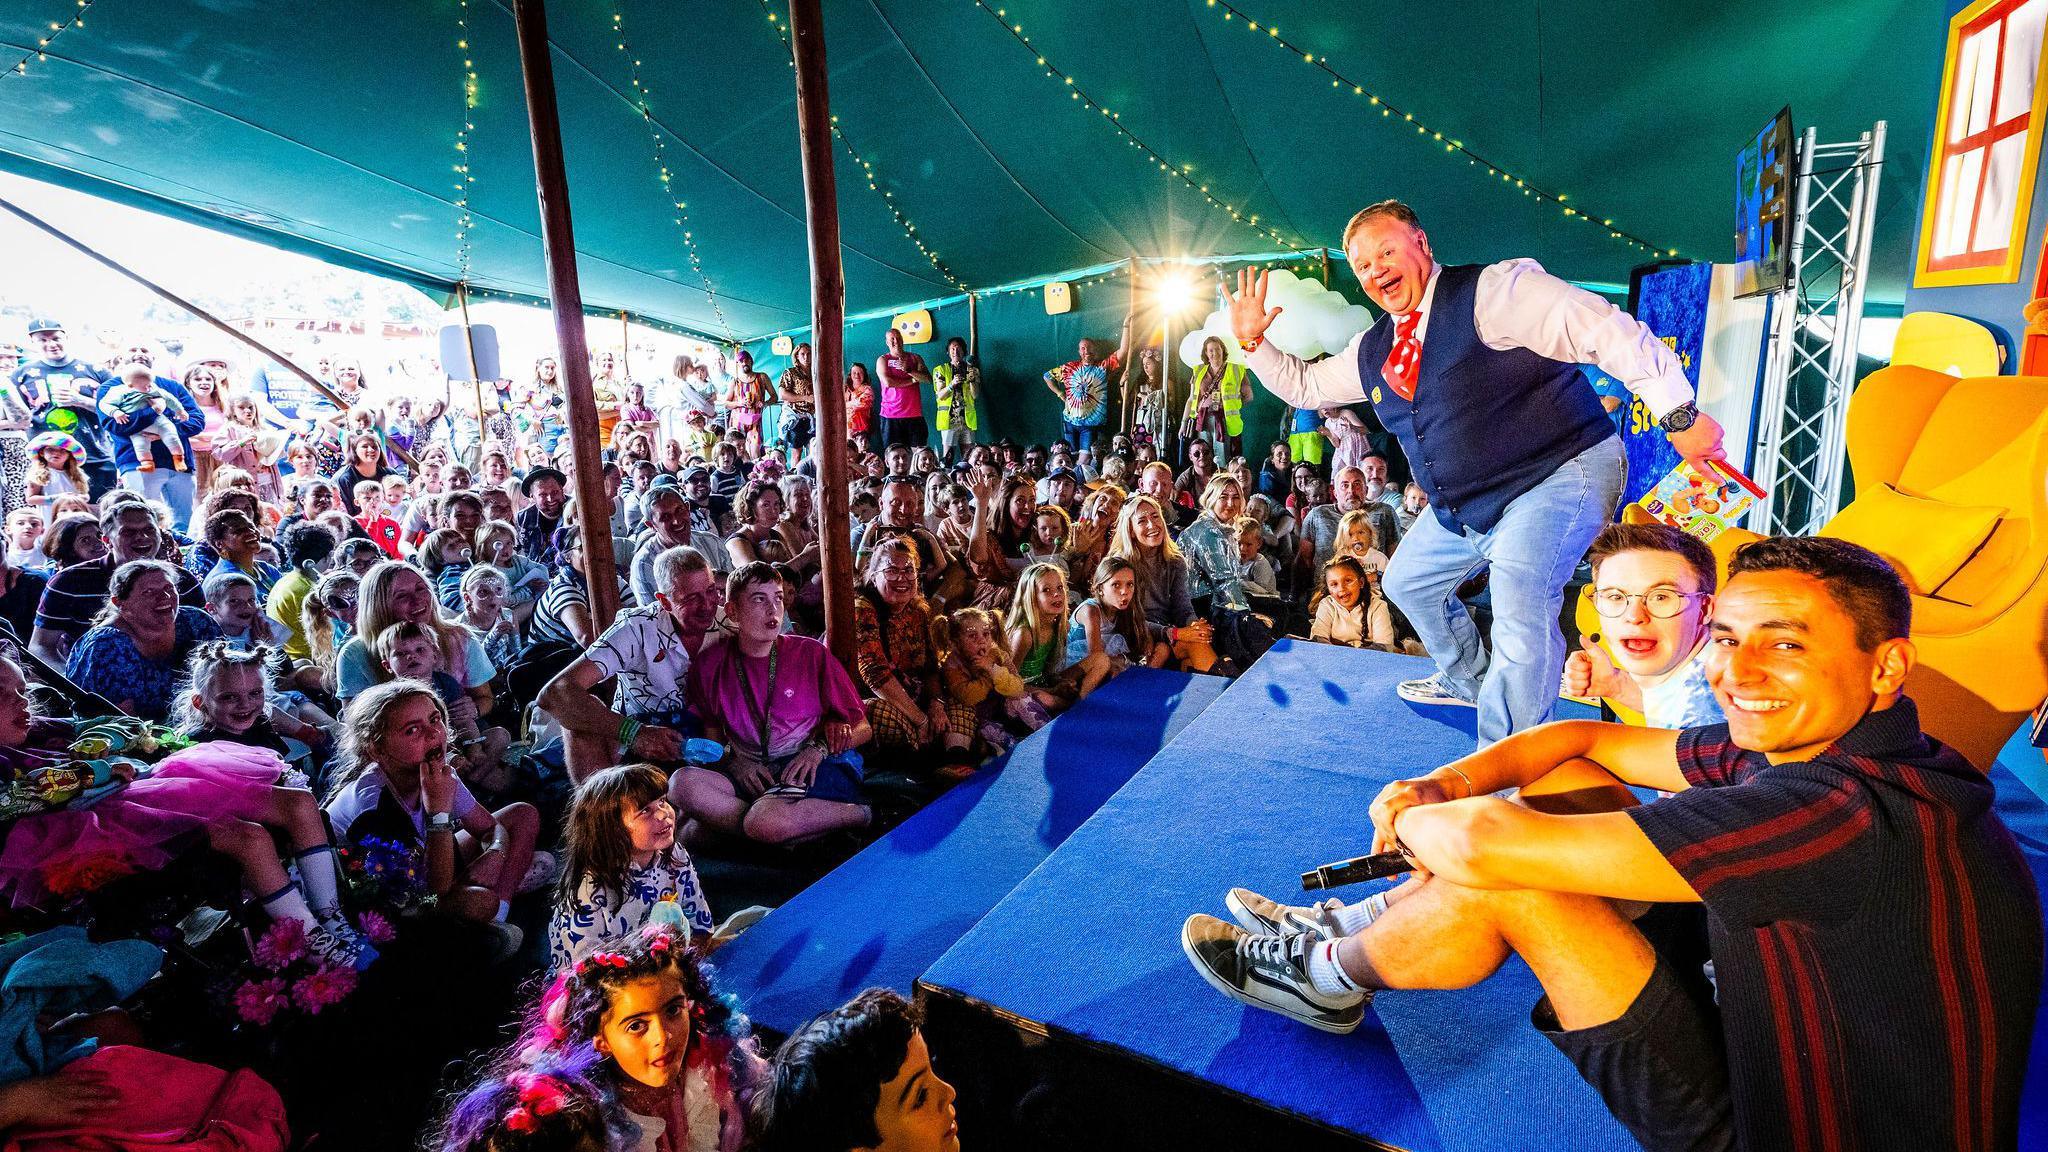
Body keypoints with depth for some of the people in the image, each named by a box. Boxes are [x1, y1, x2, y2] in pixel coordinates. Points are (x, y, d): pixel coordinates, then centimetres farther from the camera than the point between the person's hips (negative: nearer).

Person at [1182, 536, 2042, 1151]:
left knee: (1503, 870, -19)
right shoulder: (1794, 747, -5)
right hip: (1782, 1038, 8)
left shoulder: (1852, 813, -34)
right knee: (1565, 785, 1)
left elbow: (1484, 842, -37)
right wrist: (1444, 783, -12)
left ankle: (1329, 976, 10)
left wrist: (1413, 818, -14)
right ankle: (1359, 926, 15)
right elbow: (1583, 738, 5)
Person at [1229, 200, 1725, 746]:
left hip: (1558, 476, -9)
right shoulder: (1373, 350, 9)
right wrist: (1252, 341, 7)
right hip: (1463, 507, 9)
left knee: (1521, 613, -26)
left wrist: (1679, 414, -25)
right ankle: (1468, 682, 44)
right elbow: (1305, 385, 21)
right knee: (1409, 583, 22)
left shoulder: (1491, 290, -16)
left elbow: (1611, 333, -22)